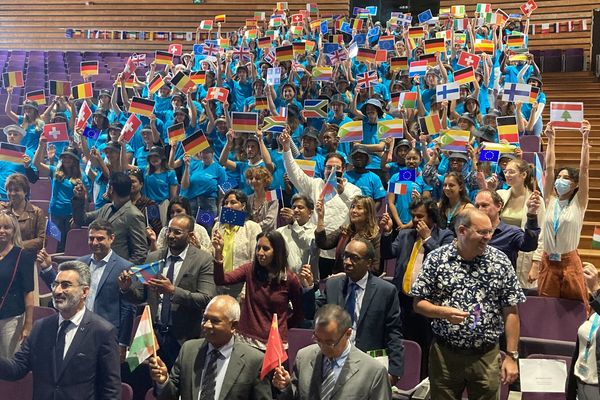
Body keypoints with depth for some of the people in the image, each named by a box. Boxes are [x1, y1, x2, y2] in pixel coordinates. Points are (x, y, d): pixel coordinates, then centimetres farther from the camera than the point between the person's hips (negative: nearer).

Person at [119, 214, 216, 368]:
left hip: (183, 338, -3)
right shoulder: (153, 257, 8)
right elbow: (140, 297, 10)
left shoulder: (203, 260, -5)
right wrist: (127, 288, -11)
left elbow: (206, 299, -14)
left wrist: (173, 291, -24)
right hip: (154, 333, 3)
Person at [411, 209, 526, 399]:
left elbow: (510, 311, 0)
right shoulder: (436, 259, -5)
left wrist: (511, 356, -3)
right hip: (444, 354, 0)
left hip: (487, 357, 1)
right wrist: (444, 312, -20)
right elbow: (418, 303, -1)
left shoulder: (500, 262, -2)